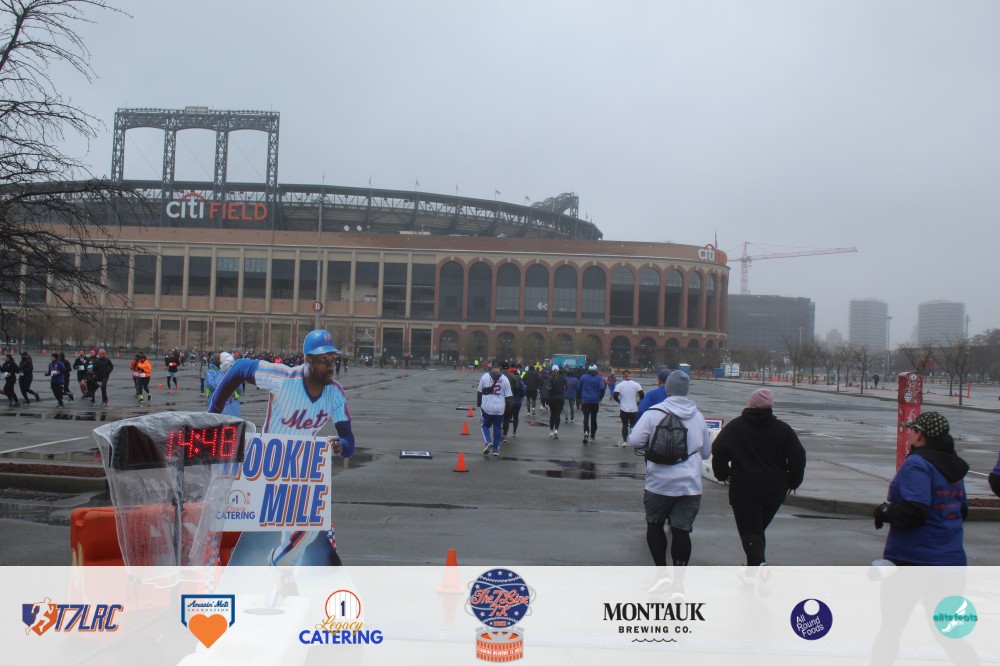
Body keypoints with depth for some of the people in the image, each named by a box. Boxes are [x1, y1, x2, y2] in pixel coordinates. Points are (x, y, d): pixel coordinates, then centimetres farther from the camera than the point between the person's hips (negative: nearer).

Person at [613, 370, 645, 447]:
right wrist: (637, 401, 11)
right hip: (634, 409, 0)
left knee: (625, 425, 14)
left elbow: (615, 396, -11)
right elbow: (642, 395, -7)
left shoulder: (619, 385, -5)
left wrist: (620, 401, 7)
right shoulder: (636, 384, -4)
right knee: (633, 425, 12)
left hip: (624, 409, 0)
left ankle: (624, 441, 8)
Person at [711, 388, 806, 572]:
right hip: (774, 491, 3)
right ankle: (753, 569, 27)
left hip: (744, 490, -3)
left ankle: (759, 563, -30)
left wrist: (723, 474, 7)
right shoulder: (782, 429, 4)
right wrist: (792, 482, 15)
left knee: (750, 531, -4)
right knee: (758, 529, 20)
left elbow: (718, 451, -8)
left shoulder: (735, 427, -1)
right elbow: (798, 457, 2)